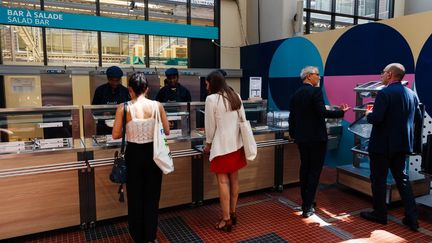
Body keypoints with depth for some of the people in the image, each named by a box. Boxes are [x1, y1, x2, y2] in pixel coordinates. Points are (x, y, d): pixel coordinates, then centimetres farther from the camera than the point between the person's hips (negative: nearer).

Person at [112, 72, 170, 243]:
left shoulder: (123, 108, -10)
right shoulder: (157, 106, -7)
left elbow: (116, 135, -8)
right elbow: (166, 131, -2)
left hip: (134, 154, -1)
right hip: (152, 153, 1)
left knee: (135, 196, 16)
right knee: (152, 196, 16)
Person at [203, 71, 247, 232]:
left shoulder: (211, 99, -12)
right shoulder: (236, 96, 7)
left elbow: (211, 125, -9)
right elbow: (242, 120, 12)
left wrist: (208, 143, 5)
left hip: (222, 145, -7)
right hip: (236, 143, 7)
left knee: (223, 181, 1)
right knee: (234, 178, 14)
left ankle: (226, 219, 8)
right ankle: (233, 213, 27)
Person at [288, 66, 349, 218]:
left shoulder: (296, 94, 8)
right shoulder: (316, 91, -13)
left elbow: (292, 116, 11)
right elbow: (322, 113, -21)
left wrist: (292, 133, 23)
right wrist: (341, 112, -10)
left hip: (301, 137, 7)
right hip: (316, 137, -7)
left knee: (304, 169, 15)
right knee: (314, 171, 0)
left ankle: (305, 202, 23)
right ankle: (307, 207, 1)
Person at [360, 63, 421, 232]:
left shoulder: (384, 93, -18)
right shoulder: (411, 94, 6)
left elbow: (376, 118, -25)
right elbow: (418, 117, 14)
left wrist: (368, 114, -5)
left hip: (382, 144, -7)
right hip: (402, 144, 7)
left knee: (379, 180, 6)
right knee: (401, 177, 17)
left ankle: (379, 214, 17)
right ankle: (411, 216, 16)